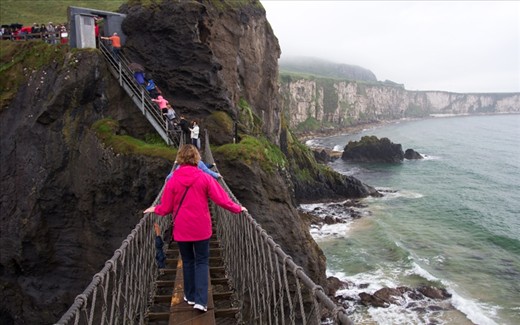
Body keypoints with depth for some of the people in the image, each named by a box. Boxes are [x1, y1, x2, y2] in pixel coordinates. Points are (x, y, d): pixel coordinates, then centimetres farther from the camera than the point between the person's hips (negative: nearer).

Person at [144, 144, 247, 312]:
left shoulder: (173, 181, -7)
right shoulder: (205, 178, -9)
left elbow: (166, 208, -2)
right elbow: (221, 199, -8)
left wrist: (155, 209, 19)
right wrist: (237, 208, 7)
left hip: (182, 229, 1)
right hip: (201, 228, -1)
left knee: (187, 261, 18)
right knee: (202, 261, 8)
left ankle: (190, 296, 28)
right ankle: (200, 300, -1)